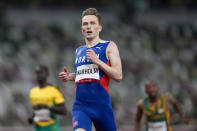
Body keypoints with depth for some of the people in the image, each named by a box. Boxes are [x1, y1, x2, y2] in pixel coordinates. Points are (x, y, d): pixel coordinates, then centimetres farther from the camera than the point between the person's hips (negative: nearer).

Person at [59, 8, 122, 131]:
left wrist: (97, 61, -16)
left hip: (101, 104, -3)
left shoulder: (109, 47, 1)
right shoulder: (79, 51, 17)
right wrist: (69, 77, 11)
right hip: (80, 105, 3)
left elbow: (118, 76, -9)